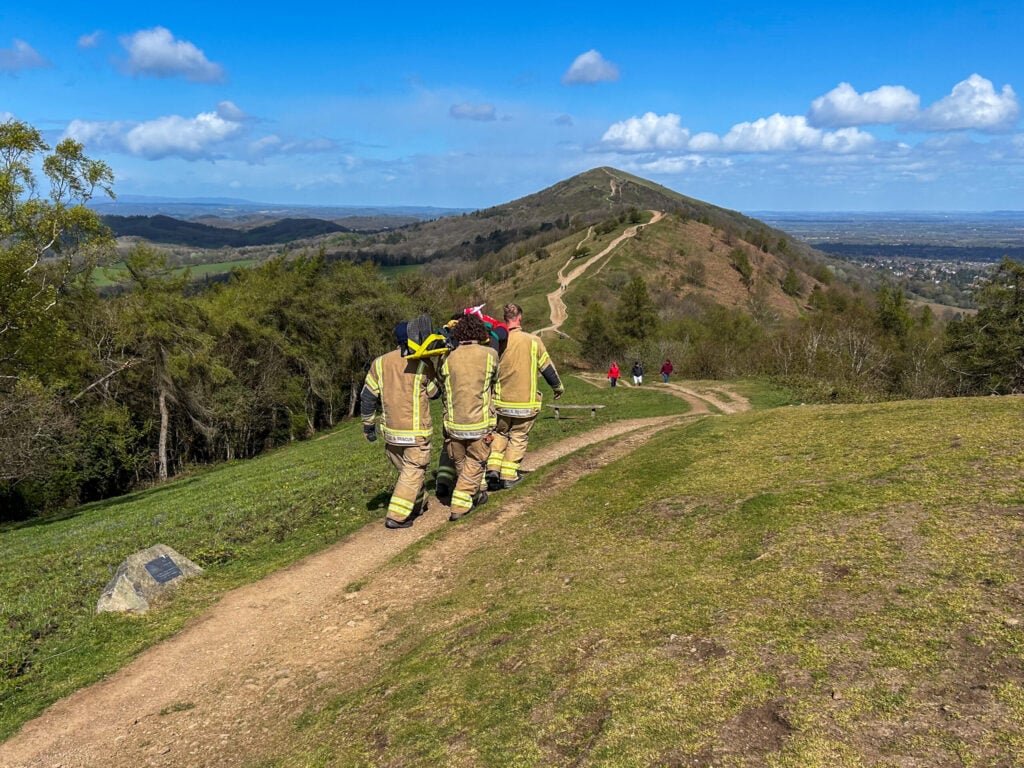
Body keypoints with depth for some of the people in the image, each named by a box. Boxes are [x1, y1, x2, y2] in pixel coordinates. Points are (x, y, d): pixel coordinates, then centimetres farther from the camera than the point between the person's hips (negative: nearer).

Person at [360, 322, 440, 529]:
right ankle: (397, 516, -2)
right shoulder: (422, 364, -9)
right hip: (416, 431, -5)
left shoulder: (380, 363, 1)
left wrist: (368, 425, 11)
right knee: (413, 472, 4)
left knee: (405, 469, 20)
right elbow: (434, 393, 4)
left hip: (390, 429, 5)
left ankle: (418, 504, 37)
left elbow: (368, 396, 1)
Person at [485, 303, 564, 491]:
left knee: (499, 433, 19)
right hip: (525, 402, -1)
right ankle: (508, 475, 11)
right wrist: (558, 386, 17)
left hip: (500, 401, 2)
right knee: (518, 437, 11)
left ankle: (493, 469, 6)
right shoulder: (533, 341, -8)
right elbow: (547, 367, 1)